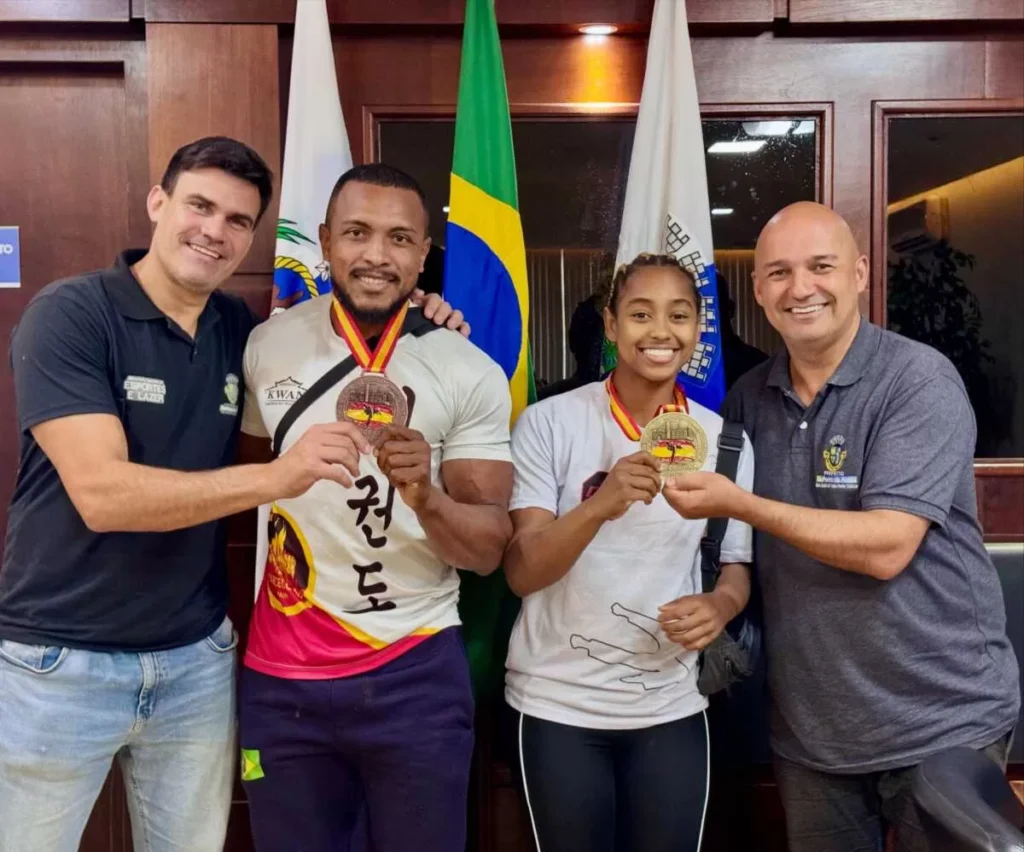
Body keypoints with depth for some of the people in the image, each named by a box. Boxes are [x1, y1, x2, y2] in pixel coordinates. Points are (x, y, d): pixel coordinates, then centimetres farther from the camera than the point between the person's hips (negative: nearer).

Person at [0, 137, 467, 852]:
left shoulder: (242, 328, 1)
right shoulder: (69, 315, -15)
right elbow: (101, 492, -24)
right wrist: (275, 477, -37)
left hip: (197, 658, 4)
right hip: (60, 661, -4)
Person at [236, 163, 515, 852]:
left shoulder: (472, 374, -7)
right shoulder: (266, 346, -1)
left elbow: (490, 550, -9)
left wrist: (424, 496, -26)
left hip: (417, 674, -1)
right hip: (280, 677, 2)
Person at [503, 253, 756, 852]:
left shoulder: (725, 441, -1)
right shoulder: (549, 423, -10)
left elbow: (737, 568, 7)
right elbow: (522, 572, -15)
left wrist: (720, 605, -17)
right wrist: (601, 505, -33)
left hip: (671, 708, 2)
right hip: (558, 704, -2)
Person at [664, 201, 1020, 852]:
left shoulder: (920, 381, -14)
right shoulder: (748, 399, 2)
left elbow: (886, 547, -24)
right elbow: (740, 544, 14)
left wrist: (736, 503, -22)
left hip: (942, 723, -4)